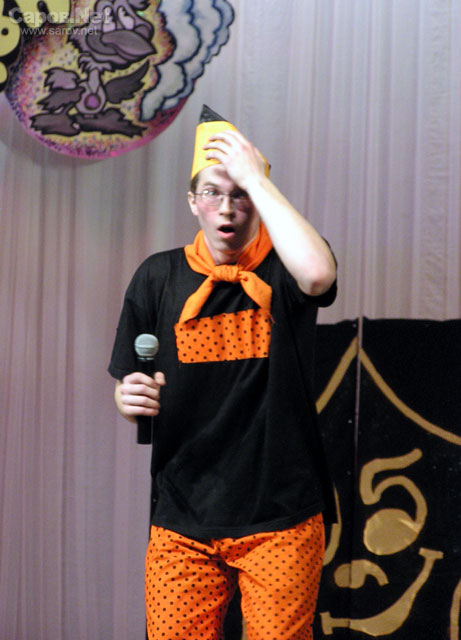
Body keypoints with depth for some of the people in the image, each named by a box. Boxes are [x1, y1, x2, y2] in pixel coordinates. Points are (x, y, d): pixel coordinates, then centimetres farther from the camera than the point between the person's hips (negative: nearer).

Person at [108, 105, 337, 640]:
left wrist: (255, 176, -18)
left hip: (281, 518, -2)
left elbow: (319, 274, -27)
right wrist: (131, 399, -12)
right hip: (182, 521, 2)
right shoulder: (159, 276, 7)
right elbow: (125, 391, 13)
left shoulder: (284, 269, -1)